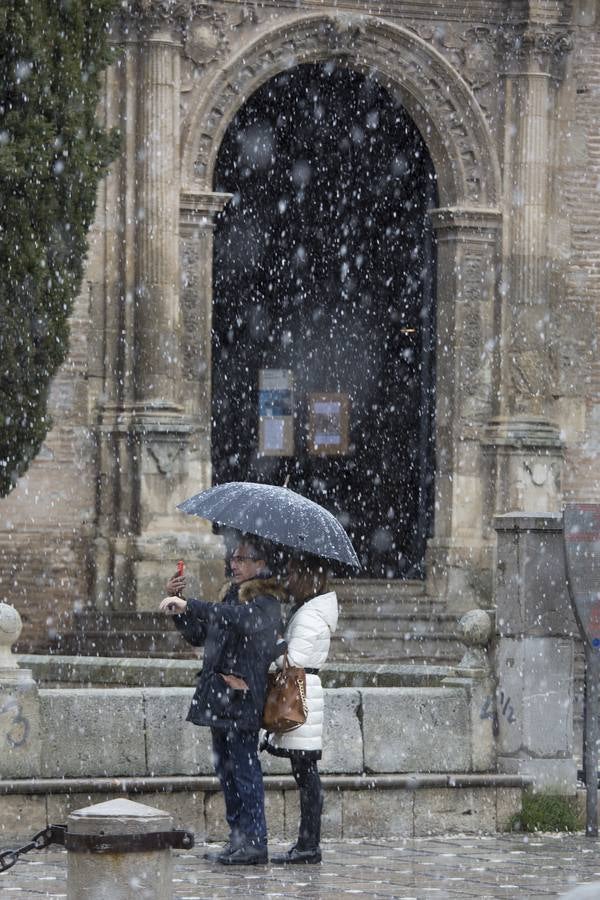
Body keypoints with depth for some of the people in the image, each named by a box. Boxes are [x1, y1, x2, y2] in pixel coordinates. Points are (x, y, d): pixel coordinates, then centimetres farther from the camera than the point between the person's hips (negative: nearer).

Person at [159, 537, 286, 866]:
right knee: (227, 768, 10)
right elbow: (198, 635, 22)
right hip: (221, 697, 9)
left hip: (242, 697, -9)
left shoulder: (266, 601, -7)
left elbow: (240, 617, -29)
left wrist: (189, 606, -35)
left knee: (243, 768, -10)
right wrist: (179, 607, 6)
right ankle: (239, 839, 15)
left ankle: (254, 842, -9)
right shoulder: (232, 595, 20)